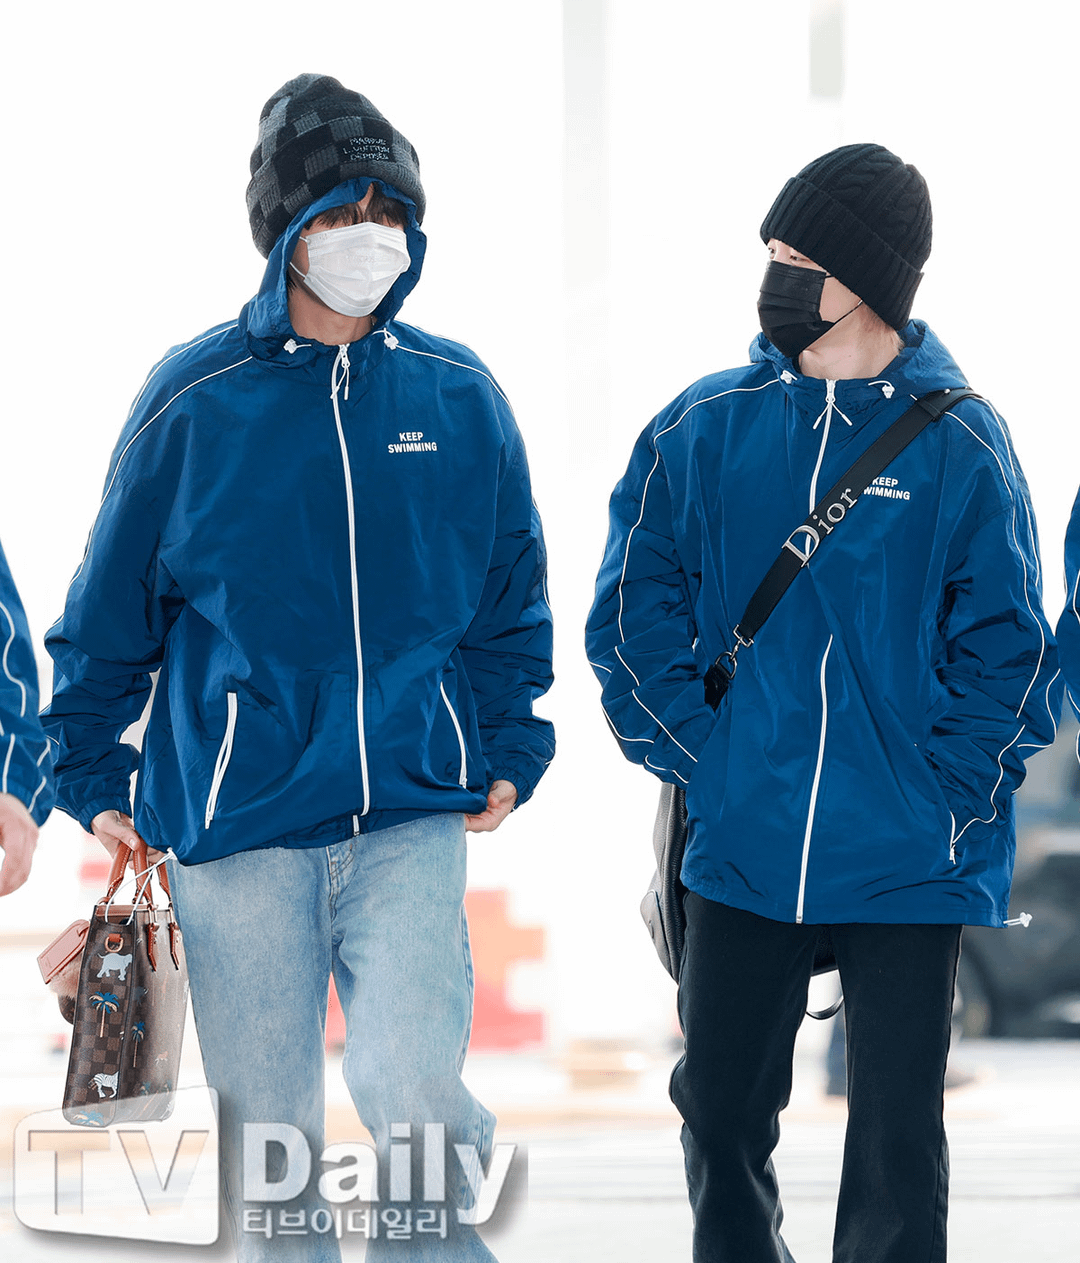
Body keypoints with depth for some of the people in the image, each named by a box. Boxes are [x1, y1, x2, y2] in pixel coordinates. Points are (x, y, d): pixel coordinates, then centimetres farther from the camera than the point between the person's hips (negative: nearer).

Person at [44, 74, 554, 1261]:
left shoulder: (459, 397, 4)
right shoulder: (195, 398, -2)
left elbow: (512, 587, 15)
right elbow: (112, 602, 6)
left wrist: (509, 749, 9)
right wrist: (90, 778, 7)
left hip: (413, 815, 1)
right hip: (236, 816, 0)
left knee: (412, 1092, -15)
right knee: (267, 1130, 6)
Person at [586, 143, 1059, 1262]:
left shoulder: (960, 444, -3)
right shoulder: (705, 429, 3)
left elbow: (1007, 652, -1)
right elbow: (634, 614, 5)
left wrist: (948, 795, -9)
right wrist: (695, 754, -4)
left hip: (909, 865, -2)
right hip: (742, 852, 2)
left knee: (898, 1139, 5)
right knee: (721, 1116, 9)